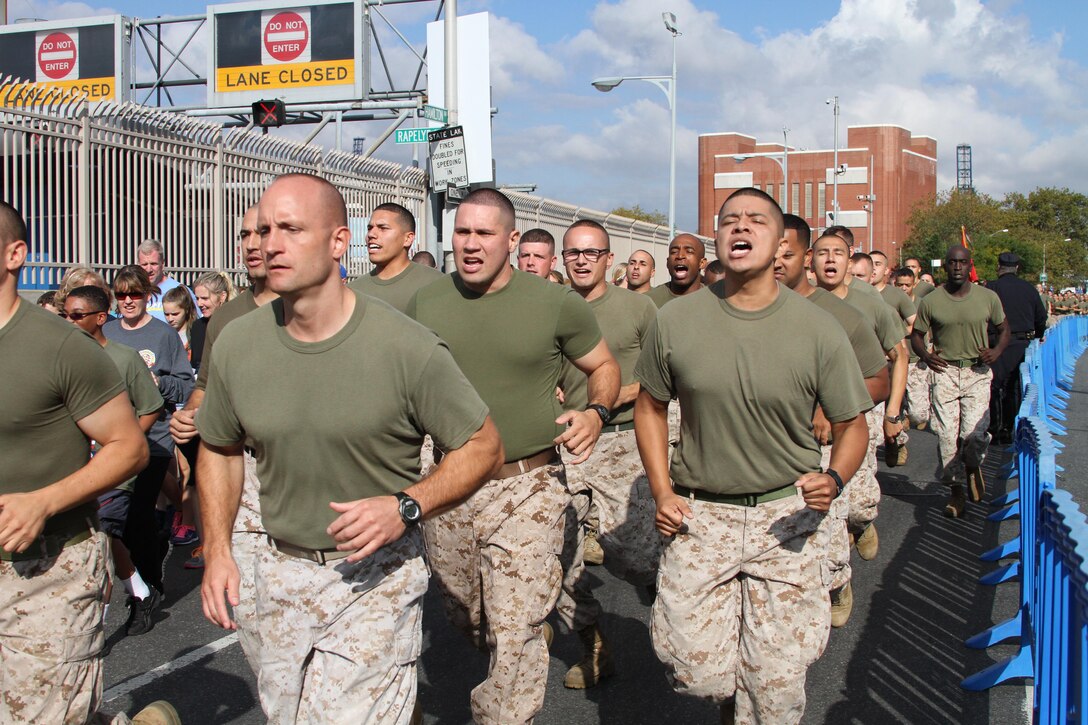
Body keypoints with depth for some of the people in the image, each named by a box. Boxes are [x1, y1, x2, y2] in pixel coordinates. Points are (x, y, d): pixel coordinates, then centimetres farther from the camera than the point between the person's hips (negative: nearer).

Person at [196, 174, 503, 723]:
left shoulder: (405, 346, -17)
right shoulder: (236, 344, -3)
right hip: (280, 570, 5)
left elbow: (483, 448, -9)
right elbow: (219, 448, 13)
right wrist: (217, 550, 4)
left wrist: (406, 507, -22)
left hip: (376, 576, -5)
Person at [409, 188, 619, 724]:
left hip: (526, 487, -4)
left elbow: (604, 366, 10)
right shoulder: (425, 304, 3)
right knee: (464, 620, 20)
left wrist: (597, 413, -10)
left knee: (516, 635, -8)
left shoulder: (556, 304, -4)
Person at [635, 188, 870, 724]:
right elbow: (650, 406, 10)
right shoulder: (675, 321, -3)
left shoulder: (818, 329, -6)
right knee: (693, 668, 1)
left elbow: (851, 425, 2)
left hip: (786, 515, 0)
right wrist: (661, 490, -1)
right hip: (697, 516, 1)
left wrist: (834, 479, -18)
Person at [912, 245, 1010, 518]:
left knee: (973, 432, -15)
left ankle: (973, 466, 20)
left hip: (978, 373, 0)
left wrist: (996, 352, -5)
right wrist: (925, 355, -12)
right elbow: (916, 334, 9)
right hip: (944, 372, 0)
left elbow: (1004, 329, 15)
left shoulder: (988, 298, 4)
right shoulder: (931, 301, 1)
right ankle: (955, 490, 15)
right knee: (946, 435, -3)